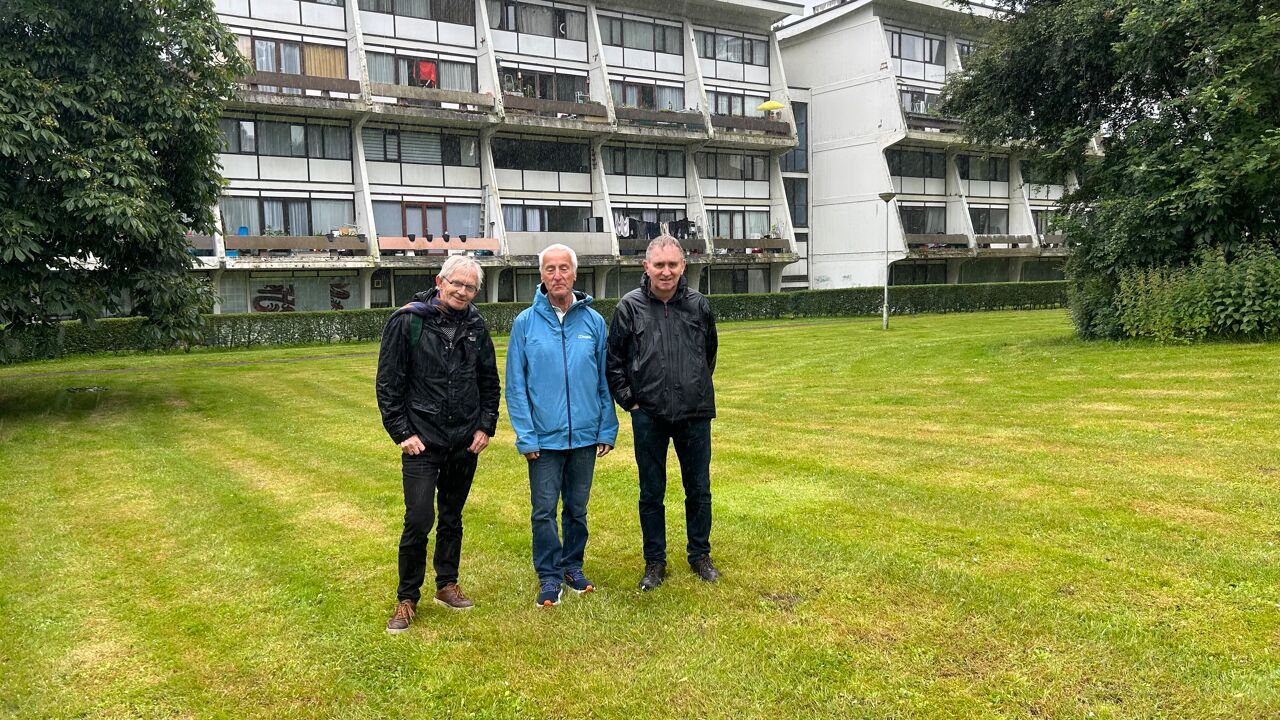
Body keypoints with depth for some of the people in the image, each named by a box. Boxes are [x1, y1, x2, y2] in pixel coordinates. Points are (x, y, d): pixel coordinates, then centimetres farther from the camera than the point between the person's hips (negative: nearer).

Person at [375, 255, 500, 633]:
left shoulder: (476, 327, 5)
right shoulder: (407, 322, -9)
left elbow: (489, 382, 13)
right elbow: (388, 383, -7)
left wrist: (486, 426, 5)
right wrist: (402, 432, -10)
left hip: (466, 443, 4)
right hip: (422, 442, -4)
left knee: (452, 518, 15)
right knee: (419, 520, -7)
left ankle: (447, 585, 30)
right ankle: (407, 598, 9)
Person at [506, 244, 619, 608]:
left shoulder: (593, 321, 1)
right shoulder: (525, 323, -4)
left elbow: (605, 380, 5)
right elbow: (516, 385, -4)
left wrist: (607, 429, 1)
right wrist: (525, 435, -9)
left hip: (585, 436, 2)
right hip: (544, 437, -2)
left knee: (577, 508, 15)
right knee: (544, 511, 3)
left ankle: (573, 566, 31)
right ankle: (549, 576, 18)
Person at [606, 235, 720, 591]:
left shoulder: (699, 304, 0)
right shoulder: (630, 306, -5)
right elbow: (614, 360, 3)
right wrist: (628, 399, -1)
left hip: (695, 415, 2)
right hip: (649, 416, -1)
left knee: (699, 490, 12)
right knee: (651, 494, 9)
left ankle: (700, 555, 29)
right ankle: (655, 562, 23)